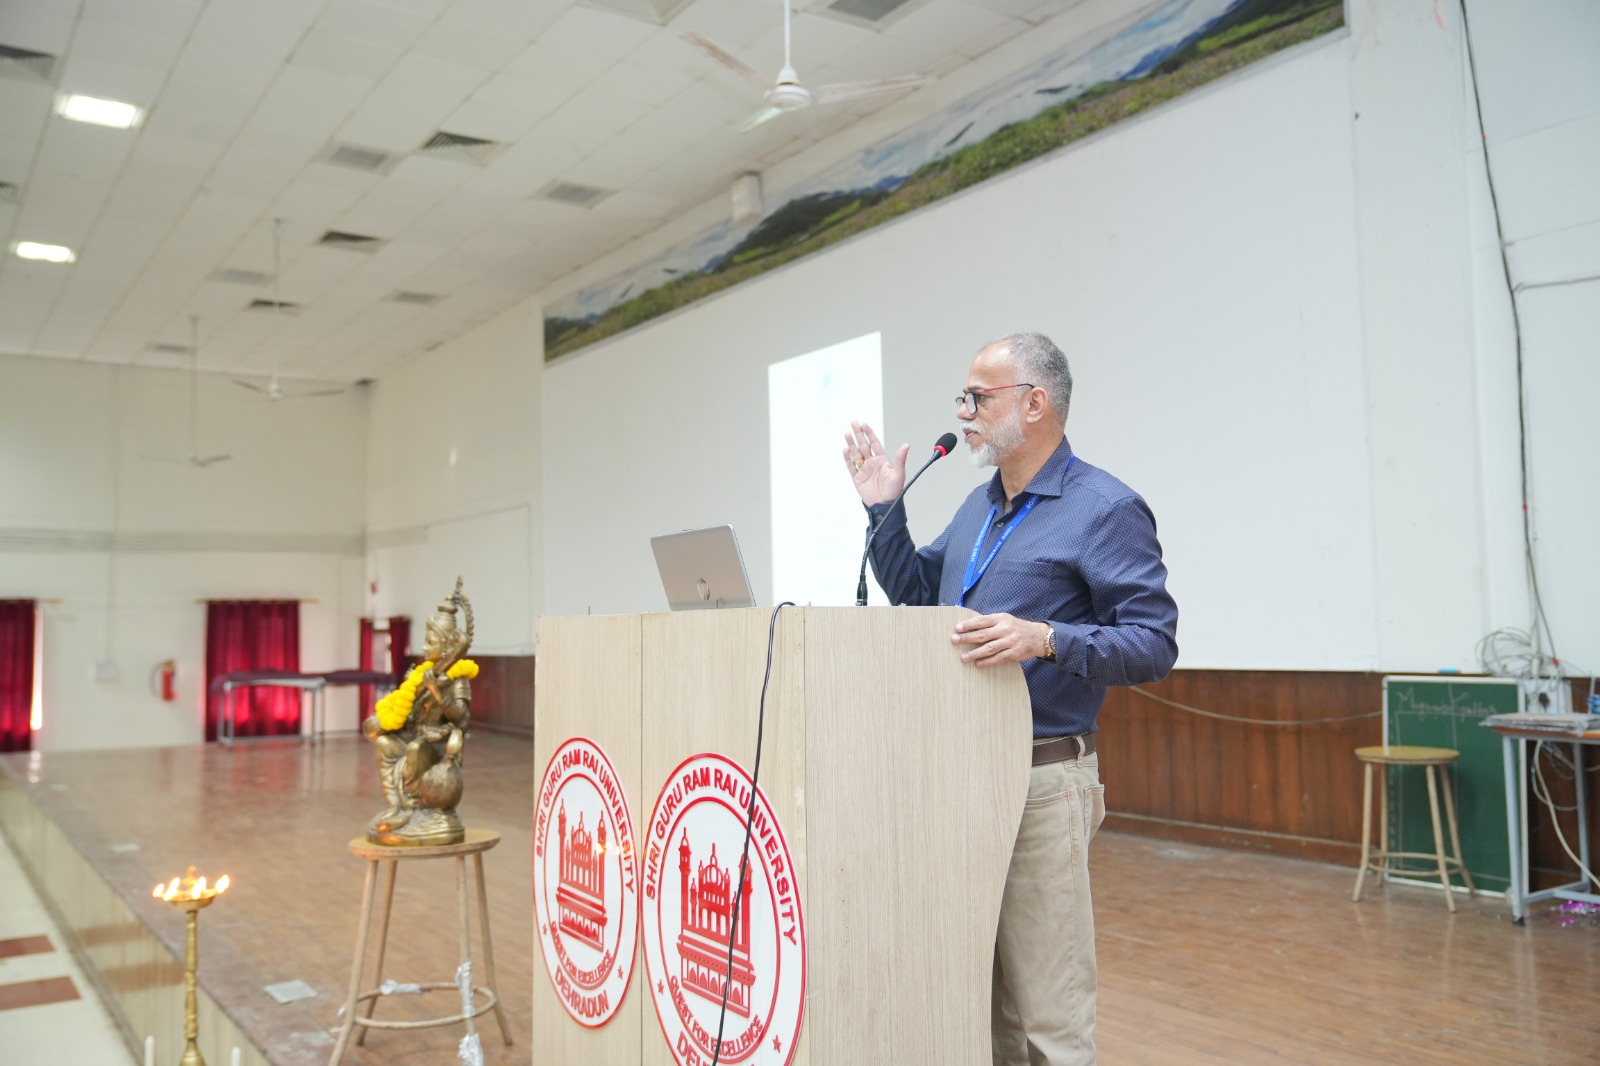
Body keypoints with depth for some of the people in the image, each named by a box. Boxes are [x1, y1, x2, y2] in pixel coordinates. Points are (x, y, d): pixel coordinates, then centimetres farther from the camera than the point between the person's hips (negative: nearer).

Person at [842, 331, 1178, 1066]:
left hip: (1041, 783, -8)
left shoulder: (1105, 509, -9)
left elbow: (1154, 643, -15)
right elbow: (916, 594, 23)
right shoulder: (980, 506, 15)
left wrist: (1046, 639, -29)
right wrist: (884, 510, 12)